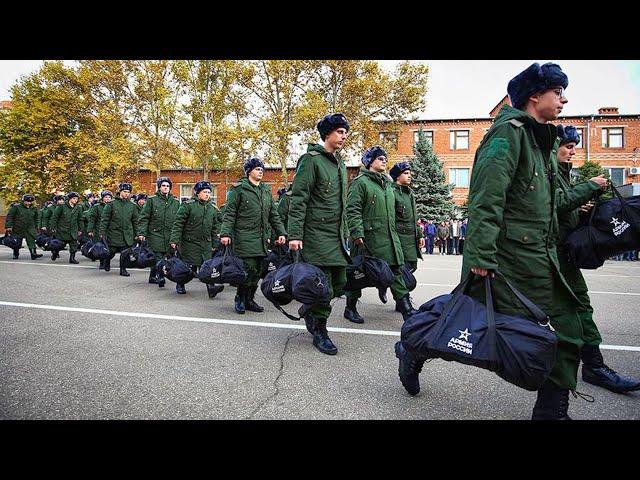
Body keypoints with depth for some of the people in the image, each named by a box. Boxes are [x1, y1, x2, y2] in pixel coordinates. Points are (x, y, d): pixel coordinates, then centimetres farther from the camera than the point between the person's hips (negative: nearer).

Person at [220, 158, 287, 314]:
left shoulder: (266, 190, 19)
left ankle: (249, 300, 20)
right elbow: (229, 213, -5)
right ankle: (240, 299, 8)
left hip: (262, 238, 6)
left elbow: (274, 214, 21)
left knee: (257, 271, 7)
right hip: (245, 237, -6)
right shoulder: (239, 189, 0)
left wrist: (281, 232, 12)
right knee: (249, 269, -11)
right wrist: (225, 233, -15)